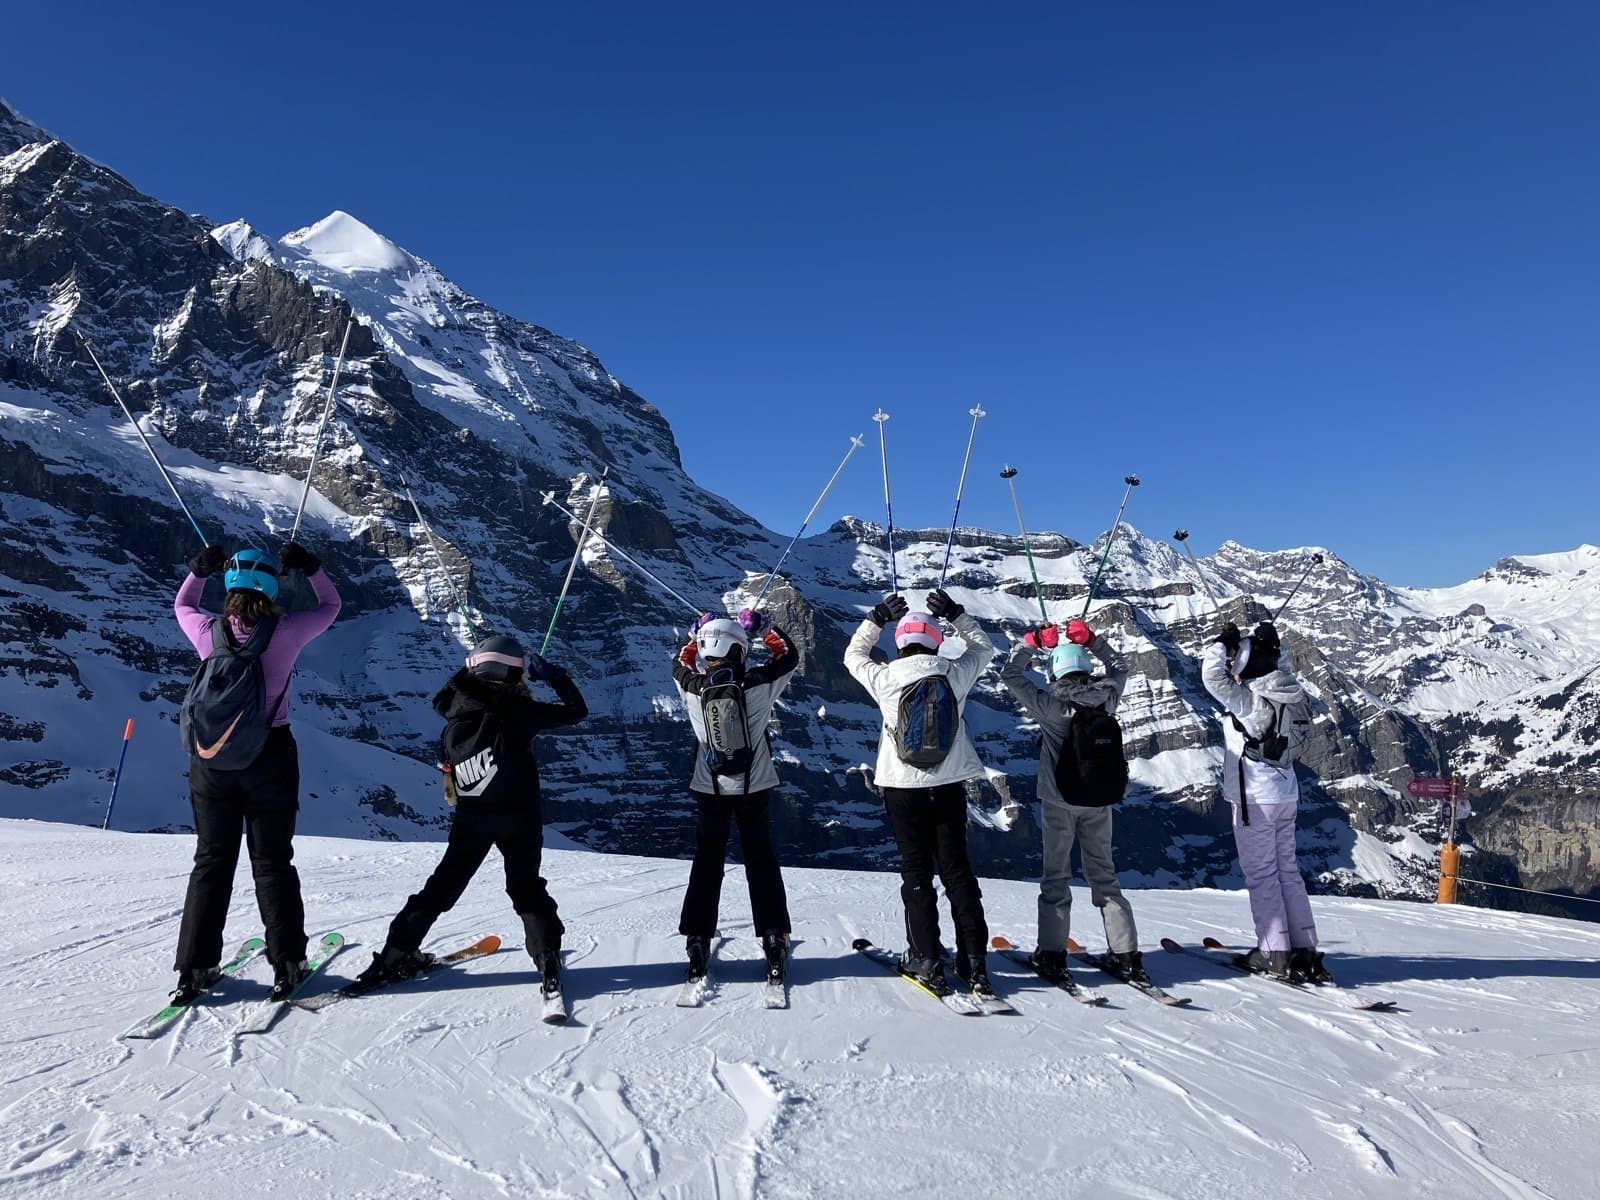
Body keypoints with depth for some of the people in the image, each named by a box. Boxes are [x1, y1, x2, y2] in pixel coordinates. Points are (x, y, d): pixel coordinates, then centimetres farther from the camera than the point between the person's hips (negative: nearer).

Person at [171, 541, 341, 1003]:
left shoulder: (208, 632, -6)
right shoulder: (285, 632, -13)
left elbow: (182, 605, 18)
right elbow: (330, 606, 6)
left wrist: (200, 569, 18)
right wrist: (308, 566, 11)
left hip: (211, 761, 2)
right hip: (269, 759, -2)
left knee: (212, 863, 14)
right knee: (272, 862, 9)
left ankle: (195, 968, 16)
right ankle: (287, 963, 11)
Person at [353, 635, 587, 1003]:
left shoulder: (455, 712, -2)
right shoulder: (518, 711, -11)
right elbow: (577, 710, -2)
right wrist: (552, 673, 7)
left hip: (470, 818, 3)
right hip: (519, 817, -2)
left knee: (444, 885, 16)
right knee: (526, 887, 10)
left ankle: (395, 955, 16)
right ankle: (548, 959, -1)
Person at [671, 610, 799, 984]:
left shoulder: (693, 688, -10)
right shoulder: (756, 684, -14)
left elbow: (680, 662, 15)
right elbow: (789, 656, 6)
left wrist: (698, 632, 22)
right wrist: (764, 626, 13)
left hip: (709, 788, 1)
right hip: (754, 786, -1)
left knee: (706, 863, 11)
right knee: (761, 861, 9)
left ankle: (697, 939, 12)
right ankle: (774, 939, 10)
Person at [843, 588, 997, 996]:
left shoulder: (886, 679, -8)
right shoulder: (954, 674, -6)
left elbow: (853, 655, 12)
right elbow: (984, 646, 15)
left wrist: (877, 617, 16)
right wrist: (954, 614, 18)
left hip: (902, 786, -1)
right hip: (949, 785, 1)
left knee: (917, 872, 8)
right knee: (957, 870, 9)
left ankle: (927, 960, 6)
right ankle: (975, 962, 8)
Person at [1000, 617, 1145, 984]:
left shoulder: (1050, 703, -14)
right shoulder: (1107, 698, -5)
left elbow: (1010, 673, -3)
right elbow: (1119, 665, 16)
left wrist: (1032, 641, 3)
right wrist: (1090, 639, 13)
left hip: (1059, 802, -3)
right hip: (1100, 802, 3)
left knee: (1056, 876, 7)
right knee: (1104, 875, 13)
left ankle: (1051, 954, 7)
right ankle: (1127, 955, 11)